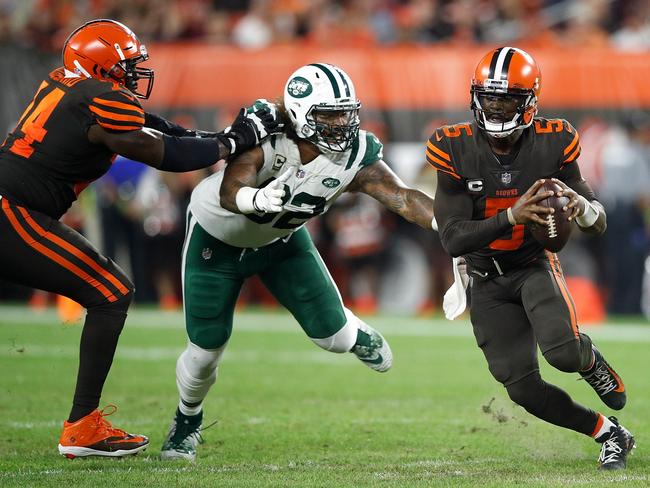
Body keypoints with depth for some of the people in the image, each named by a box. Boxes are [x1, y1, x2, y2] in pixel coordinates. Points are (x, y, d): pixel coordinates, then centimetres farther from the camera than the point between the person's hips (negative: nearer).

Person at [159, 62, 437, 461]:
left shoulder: (355, 156, -25)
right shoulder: (266, 140, -37)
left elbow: (404, 198, -29)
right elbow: (229, 192, -51)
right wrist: (256, 199, -74)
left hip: (282, 239, 3)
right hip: (218, 238, -3)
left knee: (332, 335, -4)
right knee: (206, 350, -1)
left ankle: (356, 335, 36)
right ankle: (187, 421, 32)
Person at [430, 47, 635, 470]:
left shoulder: (551, 144, -14)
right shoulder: (455, 151, -16)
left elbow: (599, 224, -7)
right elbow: (453, 240, -22)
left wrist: (582, 205, -32)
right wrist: (511, 217, -37)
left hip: (535, 265, -1)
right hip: (487, 280, 1)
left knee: (564, 353, -29)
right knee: (524, 390, -5)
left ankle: (590, 359, 10)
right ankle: (610, 434, 17)